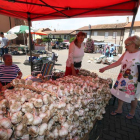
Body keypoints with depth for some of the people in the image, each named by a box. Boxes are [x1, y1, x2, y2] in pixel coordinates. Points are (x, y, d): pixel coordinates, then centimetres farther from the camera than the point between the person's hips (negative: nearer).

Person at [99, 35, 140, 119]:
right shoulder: (126, 53, 2)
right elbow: (117, 63, 5)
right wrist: (105, 68, 3)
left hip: (133, 81, -5)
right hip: (122, 78, 5)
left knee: (133, 97, 13)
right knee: (120, 94, 14)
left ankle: (132, 112, 38)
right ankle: (119, 110, 34)